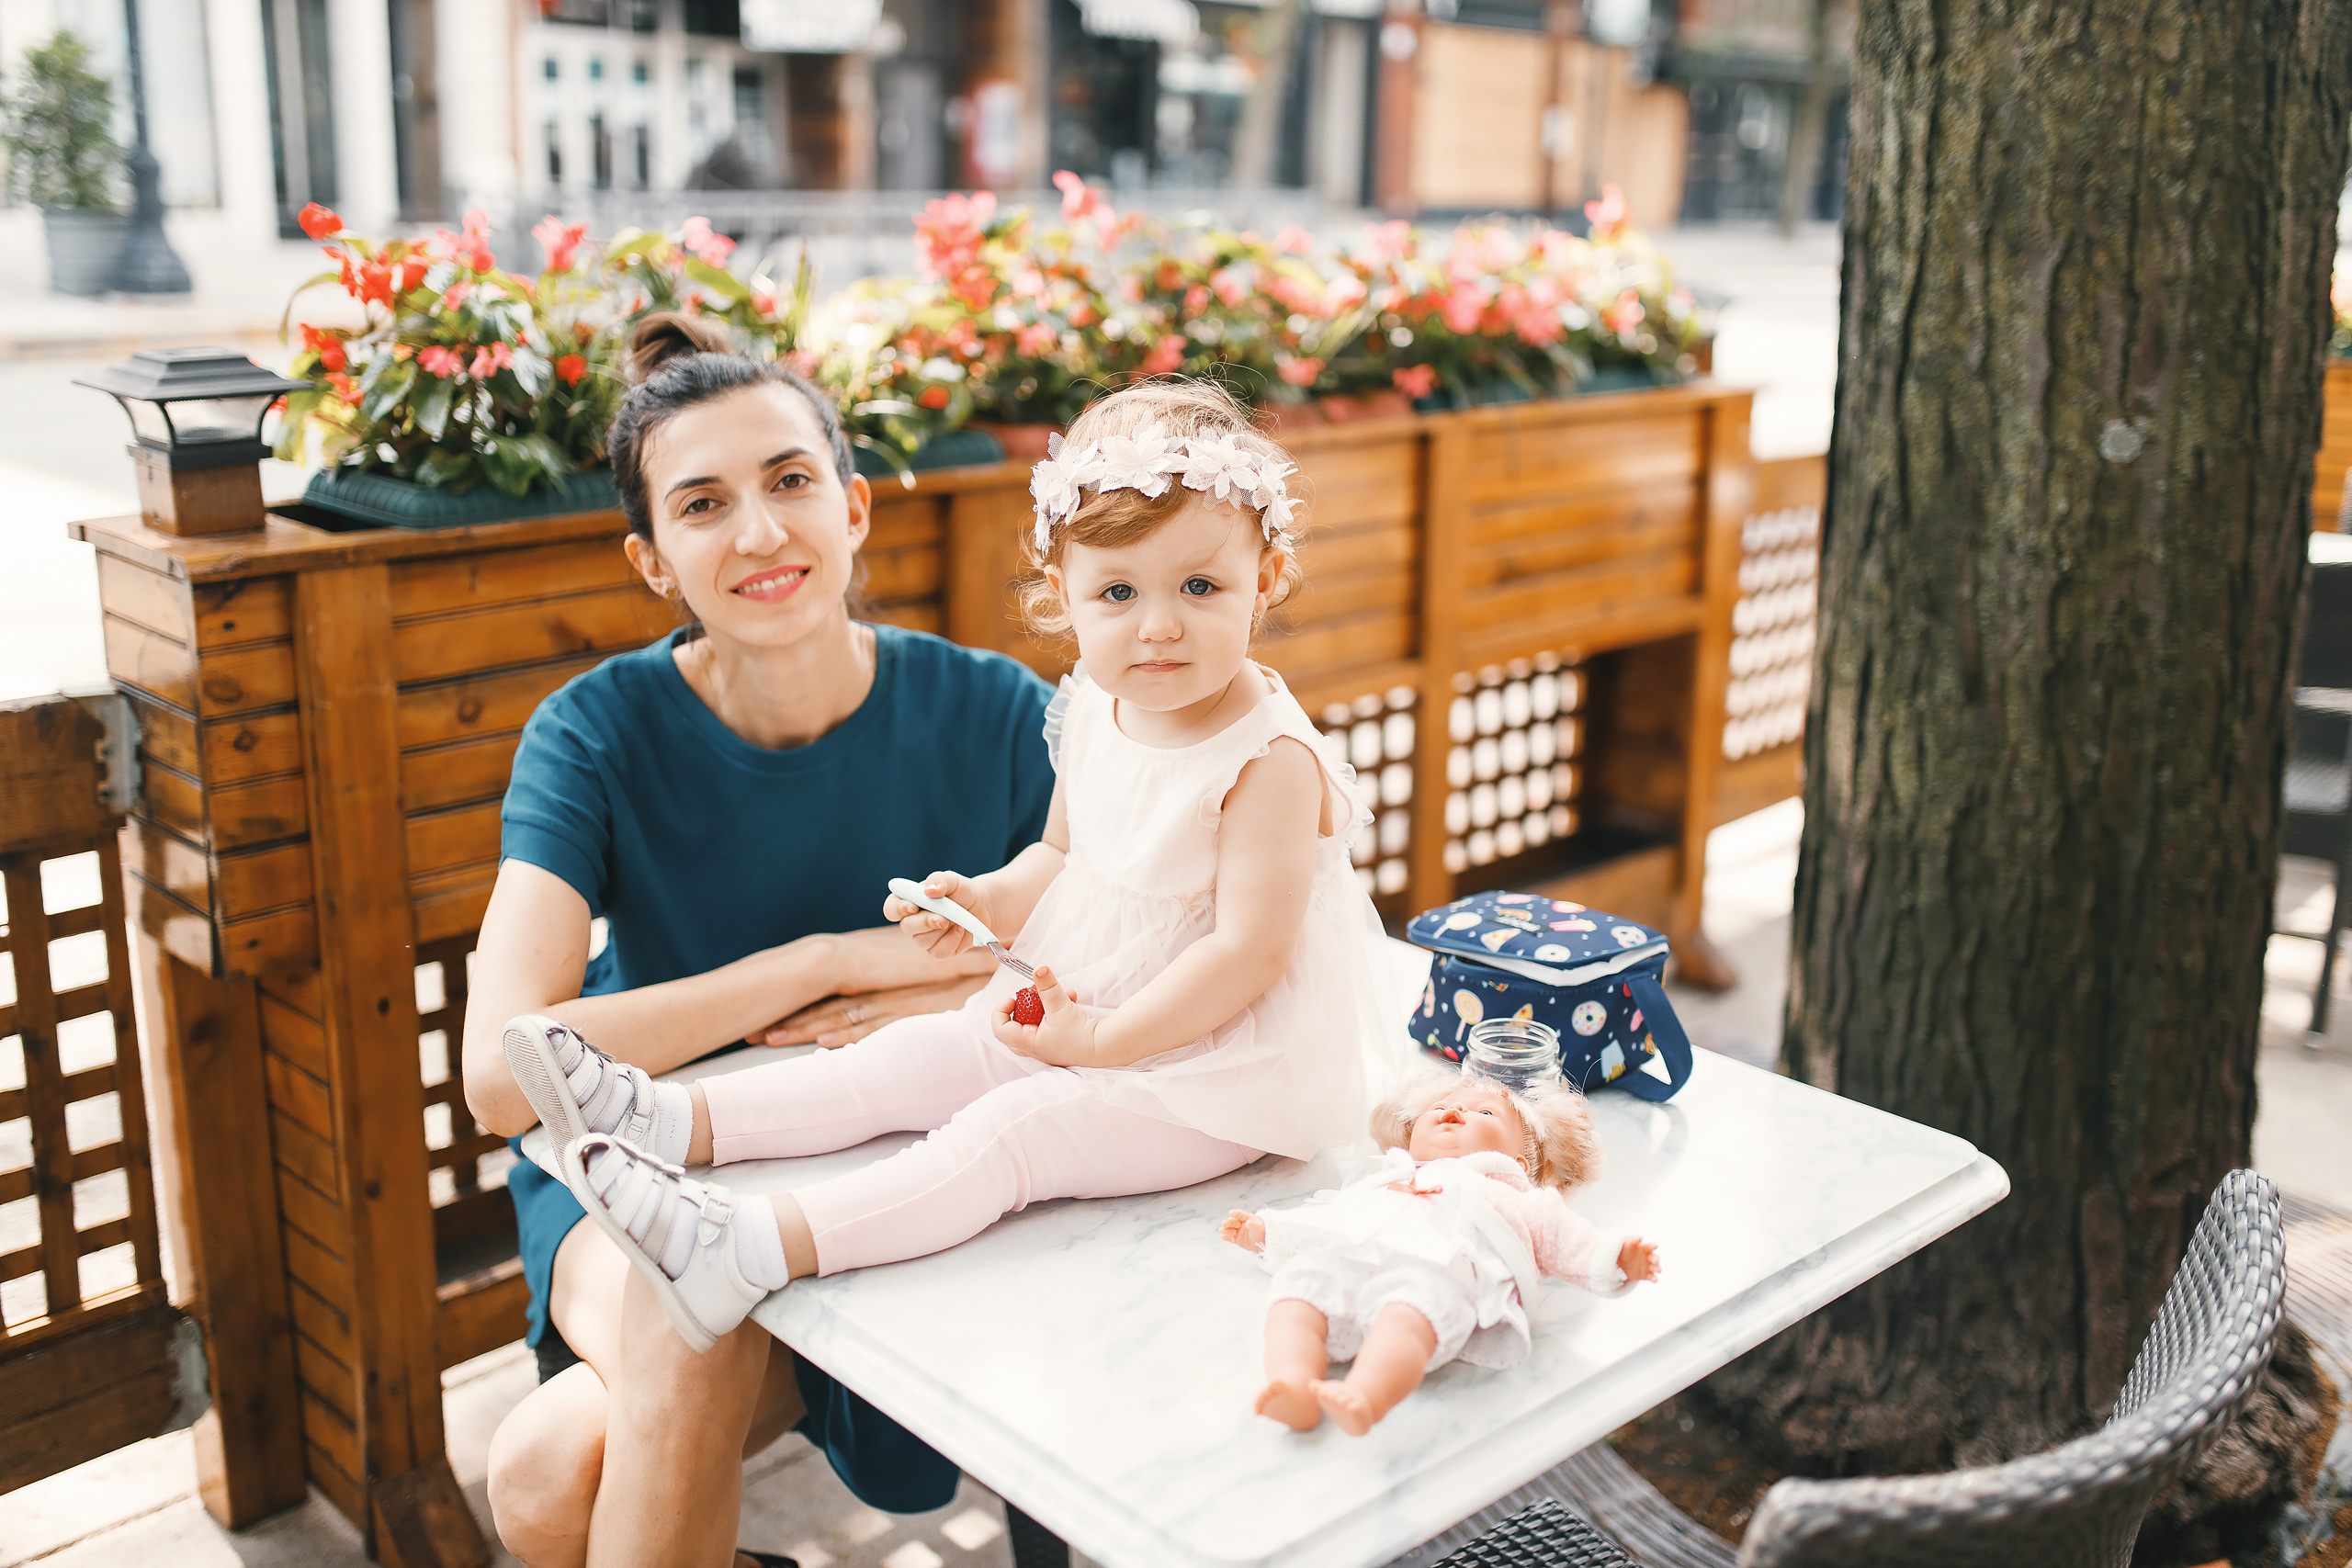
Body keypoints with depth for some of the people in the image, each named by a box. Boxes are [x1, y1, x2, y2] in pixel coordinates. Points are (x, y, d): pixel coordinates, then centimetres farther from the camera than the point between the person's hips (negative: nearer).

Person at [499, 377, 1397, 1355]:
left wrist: (1102, 1040, -24)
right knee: (916, 1056, -1)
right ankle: (673, 1119, -5)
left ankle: (747, 1252, -33)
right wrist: (989, 903, -3)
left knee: (1006, 1129, -23)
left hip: (1220, 1065, -8)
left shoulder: (1270, 760, -23)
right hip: (1082, 1006, 8)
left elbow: (1248, 952, -25)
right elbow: (1063, 855, 18)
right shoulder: (1094, 712, 2)